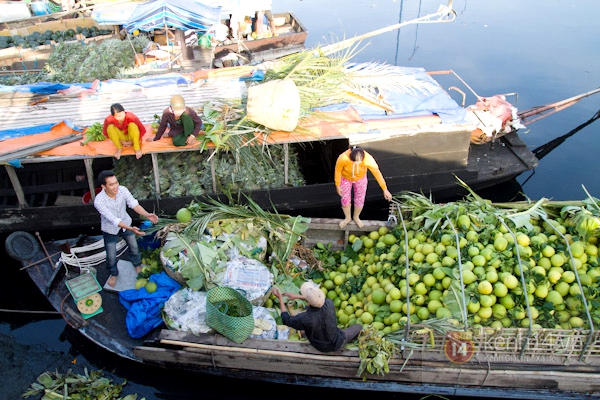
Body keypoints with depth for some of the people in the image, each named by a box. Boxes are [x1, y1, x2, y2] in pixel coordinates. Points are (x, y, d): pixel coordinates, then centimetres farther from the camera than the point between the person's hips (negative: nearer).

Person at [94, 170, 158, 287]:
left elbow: (134, 204, -29)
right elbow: (114, 220, -37)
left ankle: (137, 264, 53)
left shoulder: (122, 190, -26)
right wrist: (131, 229, -48)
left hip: (126, 223, 3)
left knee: (134, 246, 22)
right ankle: (113, 273, 44)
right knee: (111, 256, 13)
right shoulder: (99, 201, -36)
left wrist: (147, 215, -47)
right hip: (111, 230, -3)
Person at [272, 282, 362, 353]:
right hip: (338, 343, 0)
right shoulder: (329, 304, -32)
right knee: (358, 327, 25)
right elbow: (316, 300, -7)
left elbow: (286, 320, -17)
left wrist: (280, 299, -13)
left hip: (322, 348, 0)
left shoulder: (304, 319, -39)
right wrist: (296, 296, -4)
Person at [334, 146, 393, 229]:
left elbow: (377, 174, -25)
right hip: (345, 178, -1)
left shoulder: (368, 159, -40)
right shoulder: (343, 158, -42)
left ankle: (356, 218, 46)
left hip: (360, 179, 1)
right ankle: (347, 218, 45)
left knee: (360, 200, 15)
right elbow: (338, 171, -21)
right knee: (345, 200, 14)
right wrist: (337, 186, -9)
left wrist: (385, 190, -18)